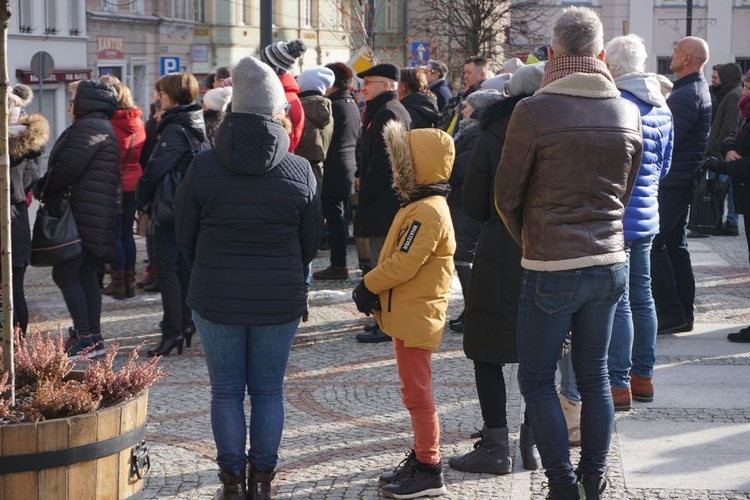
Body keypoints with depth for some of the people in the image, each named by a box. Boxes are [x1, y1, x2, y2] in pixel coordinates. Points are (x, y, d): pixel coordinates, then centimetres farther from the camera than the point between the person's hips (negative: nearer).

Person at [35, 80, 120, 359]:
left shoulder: (90, 127, -11)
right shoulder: (103, 127, 22)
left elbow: (69, 166, -19)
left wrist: (45, 189, -4)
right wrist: (48, 189, 12)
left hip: (84, 214, -10)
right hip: (96, 216, 10)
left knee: (64, 273, -10)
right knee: (85, 274, 13)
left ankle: (86, 338, -13)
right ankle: (93, 337, 16)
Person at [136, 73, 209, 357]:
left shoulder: (175, 129, -16)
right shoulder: (198, 125, 12)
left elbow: (156, 168, -16)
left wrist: (142, 198, -1)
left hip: (171, 207, -9)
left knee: (166, 269, -7)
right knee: (184, 268, 14)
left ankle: (172, 332, -11)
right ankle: (185, 324, 20)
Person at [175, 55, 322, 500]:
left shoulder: (204, 167, -8)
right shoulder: (300, 171, -8)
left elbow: (185, 234, 2)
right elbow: (311, 242, 2)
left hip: (216, 298, 0)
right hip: (280, 301, 0)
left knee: (227, 391, 9)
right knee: (268, 390, 11)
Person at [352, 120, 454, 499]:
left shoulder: (428, 212, -20)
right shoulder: (419, 205, 14)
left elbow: (404, 263, -24)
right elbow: (396, 256, 16)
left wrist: (369, 285, -13)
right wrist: (374, 288, 5)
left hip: (416, 315, -11)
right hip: (407, 313, 11)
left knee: (416, 392, -5)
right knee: (415, 391, 17)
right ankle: (421, 459, 27)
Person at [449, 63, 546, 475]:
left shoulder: (493, 134, -5)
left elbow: (472, 202, -4)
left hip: (501, 255, -3)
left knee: (488, 352, 5)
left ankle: (495, 447, 4)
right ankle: (534, 442, 16)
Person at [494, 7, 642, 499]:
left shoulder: (534, 111, -13)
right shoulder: (629, 113, 2)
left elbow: (507, 194, -4)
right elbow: (624, 192, 12)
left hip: (552, 269, -5)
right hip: (610, 262, 5)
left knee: (537, 380, 6)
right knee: (594, 374, 15)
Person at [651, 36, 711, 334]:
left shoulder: (686, 95, -19)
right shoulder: (696, 89, 16)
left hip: (671, 183, -11)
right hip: (683, 181, 11)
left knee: (653, 244, -8)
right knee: (675, 245, 13)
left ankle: (671, 313, -7)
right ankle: (683, 313, 18)